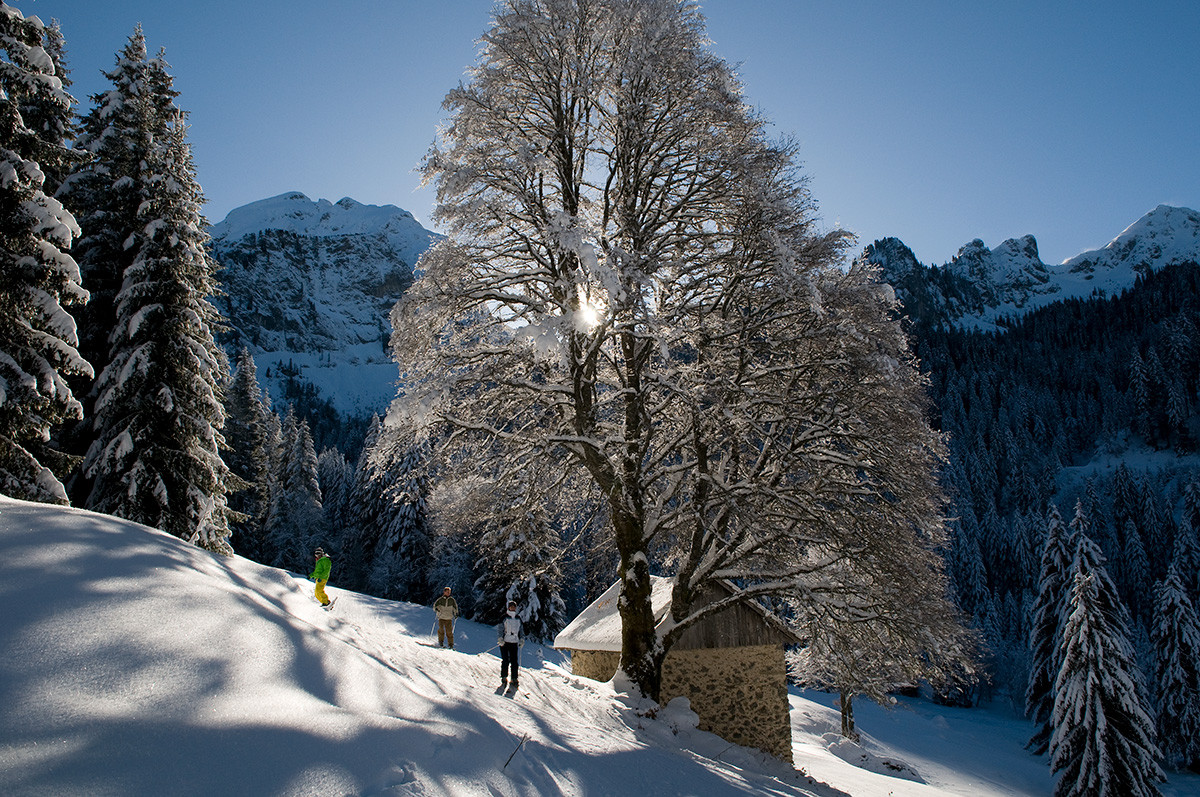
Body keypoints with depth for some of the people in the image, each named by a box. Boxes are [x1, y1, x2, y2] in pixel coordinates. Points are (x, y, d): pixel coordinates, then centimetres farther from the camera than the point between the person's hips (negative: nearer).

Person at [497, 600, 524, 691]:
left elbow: (521, 630, 23)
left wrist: (522, 639, 10)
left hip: (514, 643, 3)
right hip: (505, 642, -3)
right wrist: (500, 639, -13)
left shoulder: (518, 619, 14)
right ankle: (504, 680, 6)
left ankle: (514, 682, 2)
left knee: (514, 662, -3)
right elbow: (499, 629, -1)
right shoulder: (504, 618, 2)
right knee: (505, 661, -6)